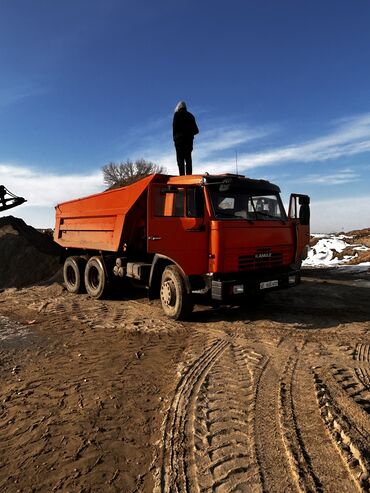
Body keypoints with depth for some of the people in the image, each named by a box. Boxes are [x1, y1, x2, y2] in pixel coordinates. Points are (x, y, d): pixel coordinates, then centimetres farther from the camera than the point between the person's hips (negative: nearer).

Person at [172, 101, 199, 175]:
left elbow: (174, 127, -7)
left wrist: (175, 137, 0)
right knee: (188, 158, 5)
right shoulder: (191, 115, 18)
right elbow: (196, 130, 13)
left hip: (180, 138, -5)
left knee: (180, 158, -9)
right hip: (189, 139, 5)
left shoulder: (177, 114, 2)